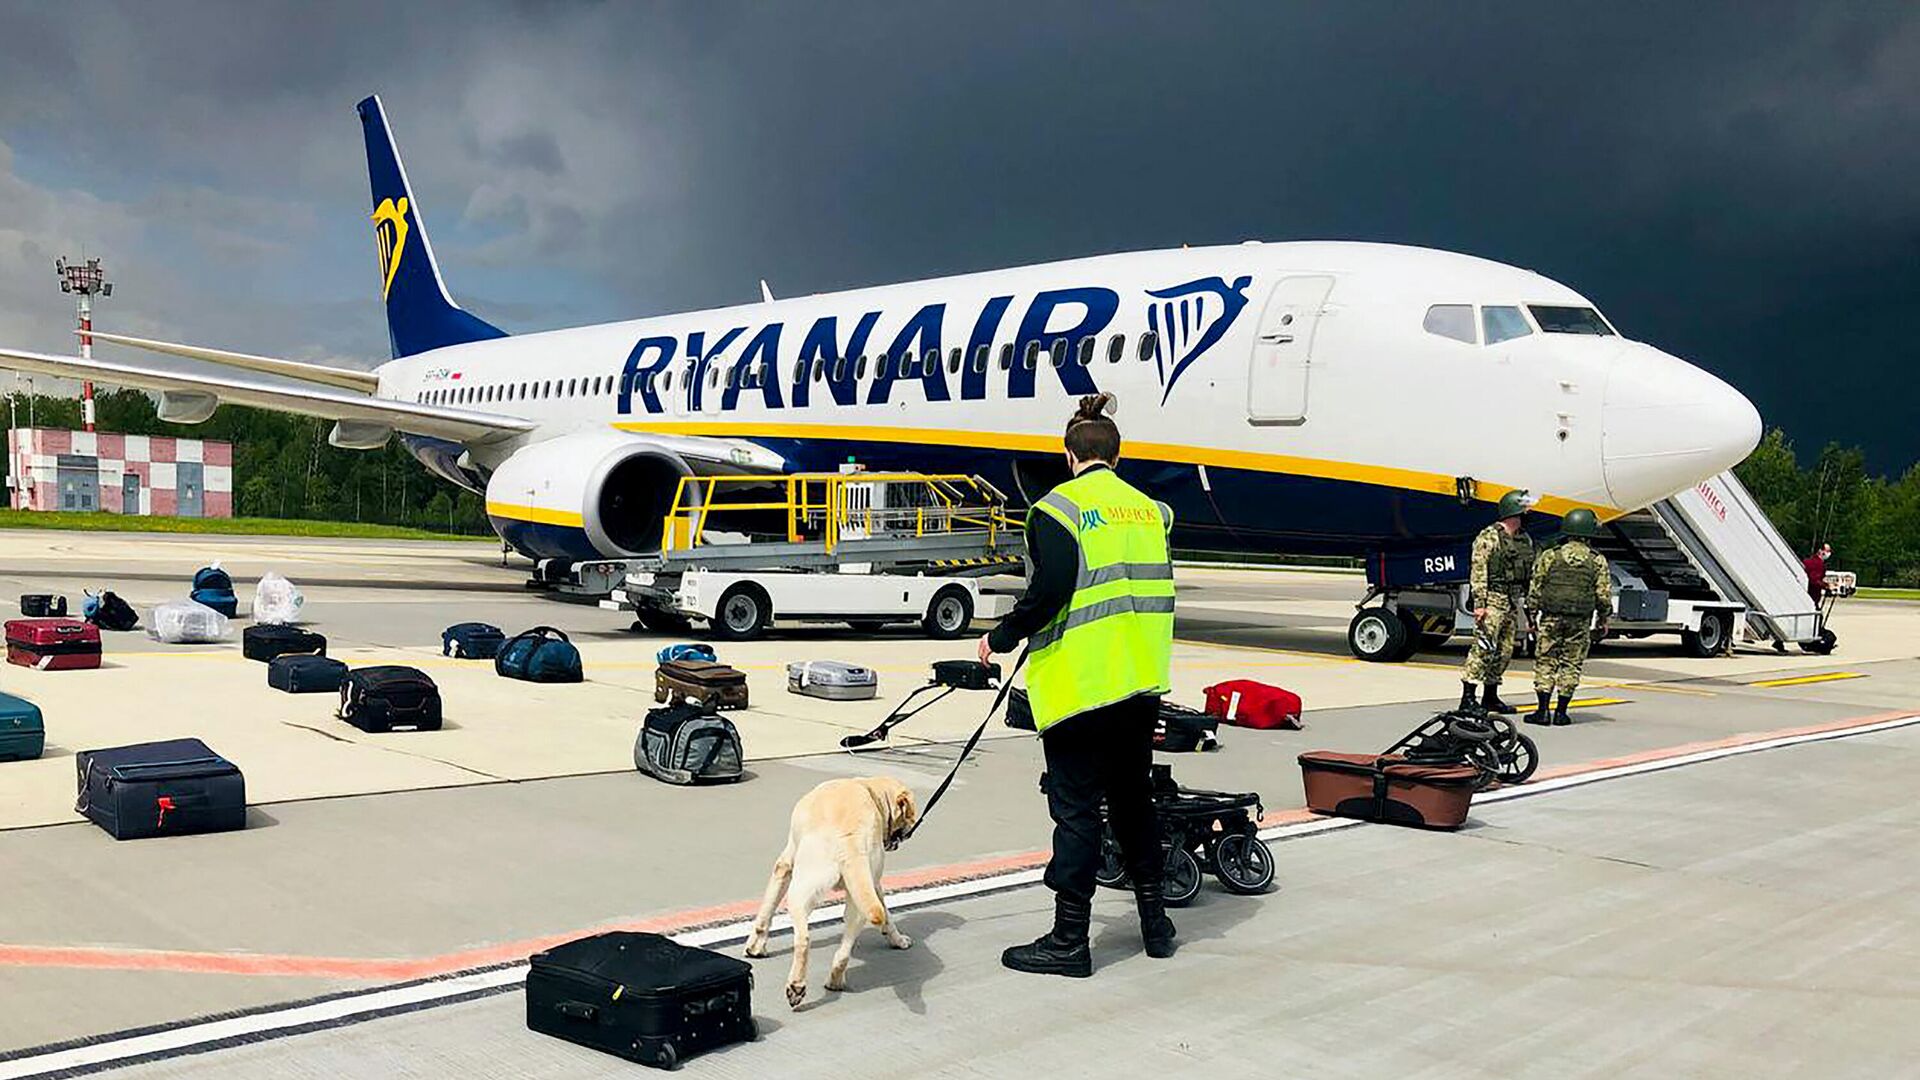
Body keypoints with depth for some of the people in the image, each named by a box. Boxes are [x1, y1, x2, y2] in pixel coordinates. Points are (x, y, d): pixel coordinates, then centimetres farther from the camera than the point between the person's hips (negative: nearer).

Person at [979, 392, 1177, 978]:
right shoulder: (1148, 508, 10)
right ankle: (1155, 919, 28)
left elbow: (1050, 591, -19)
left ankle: (1068, 940, 6)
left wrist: (1002, 638, -7)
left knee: (1076, 806, 0)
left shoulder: (1059, 507, -9)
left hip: (1079, 681, -6)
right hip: (1142, 681, 7)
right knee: (1133, 796, 19)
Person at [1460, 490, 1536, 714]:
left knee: (1505, 651, 10)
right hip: (1493, 599, -8)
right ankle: (1467, 698, -12)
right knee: (1483, 648, -13)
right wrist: (1479, 603, -19)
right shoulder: (1489, 537, -8)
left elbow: (1530, 574, 20)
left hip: (1513, 601, 8)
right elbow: (1479, 572, -13)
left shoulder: (1525, 540, 16)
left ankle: (1491, 697, 19)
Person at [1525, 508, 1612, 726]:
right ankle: (1560, 712, 6)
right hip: (1580, 622, 0)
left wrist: (1532, 616, 10)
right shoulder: (1598, 561, 3)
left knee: (1545, 661, 4)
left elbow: (1535, 589, 2)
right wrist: (1603, 622, 13)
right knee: (1571, 664, 6)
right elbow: (1604, 595, 3)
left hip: (1551, 618, 0)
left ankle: (1542, 710, -1)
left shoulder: (1550, 556, 2)